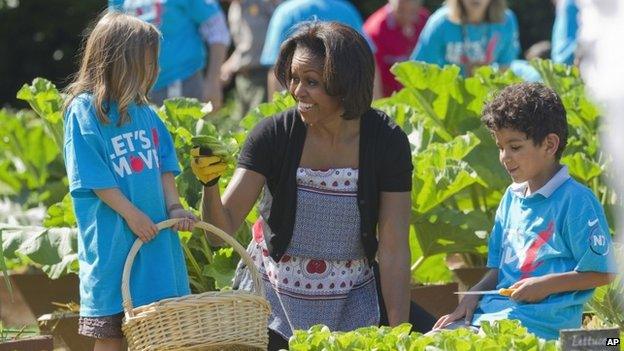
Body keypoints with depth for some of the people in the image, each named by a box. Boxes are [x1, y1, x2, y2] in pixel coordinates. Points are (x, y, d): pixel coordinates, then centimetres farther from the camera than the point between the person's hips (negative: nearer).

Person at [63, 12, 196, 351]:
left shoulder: (143, 112, 8)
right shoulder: (84, 110, -11)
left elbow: (164, 166, 12)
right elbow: (93, 176, -14)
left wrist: (174, 207, -3)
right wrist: (132, 215, -16)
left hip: (155, 232, 6)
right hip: (111, 239, -6)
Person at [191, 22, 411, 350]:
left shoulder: (387, 142, -13)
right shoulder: (274, 134, -13)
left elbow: (393, 249, -11)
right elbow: (222, 227, -16)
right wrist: (210, 184, -37)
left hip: (349, 309, 0)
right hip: (272, 297, 0)